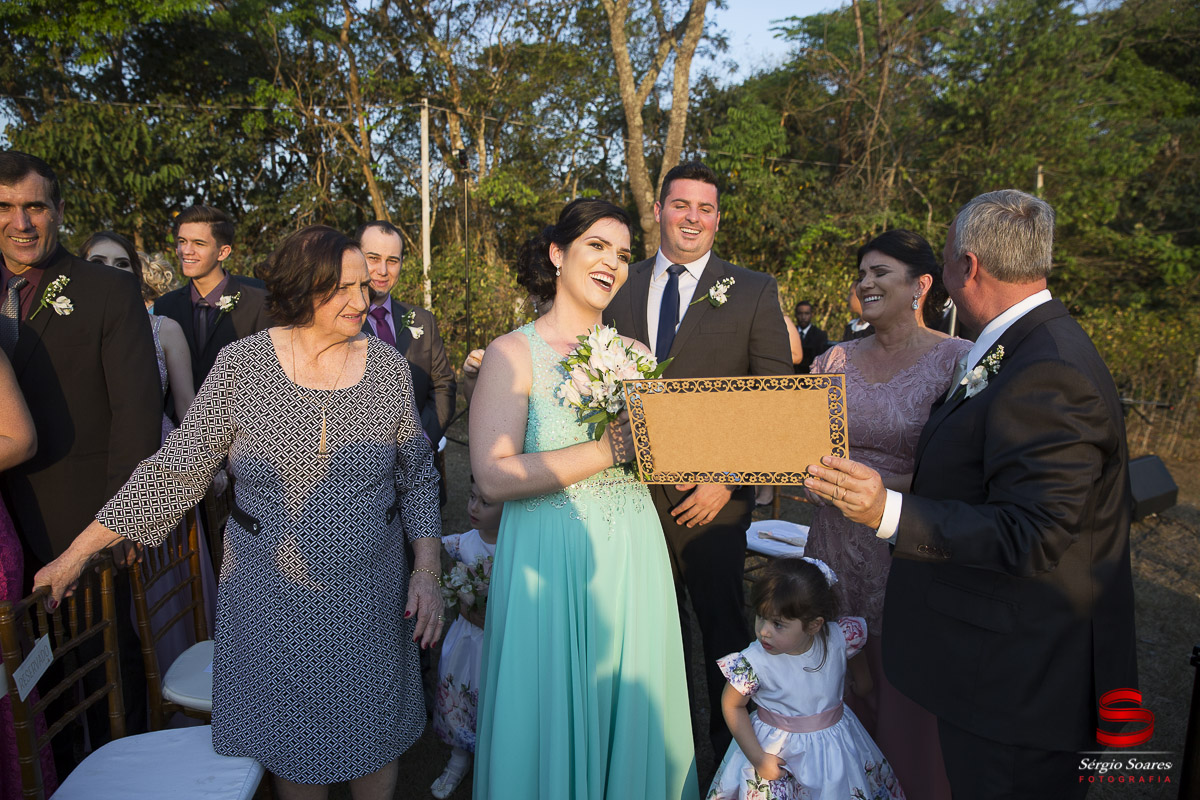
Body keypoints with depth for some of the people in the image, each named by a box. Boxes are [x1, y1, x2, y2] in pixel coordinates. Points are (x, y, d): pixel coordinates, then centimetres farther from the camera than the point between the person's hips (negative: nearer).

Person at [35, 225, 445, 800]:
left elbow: (417, 478, 2)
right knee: (290, 741, 13)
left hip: (369, 596, 1)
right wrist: (78, 552, -5)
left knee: (374, 737, 14)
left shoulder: (388, 367, -4)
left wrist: (427, 571, -6)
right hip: (270, 595, -1)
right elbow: (177, 470, -4)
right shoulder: (241, 364, -9)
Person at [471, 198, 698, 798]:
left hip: (631, 556, 4)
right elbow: (494, 476, -17)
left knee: (631, 714, 15)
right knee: (553, 714, 10)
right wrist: (610, 450, -21)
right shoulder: (513, 353, -7)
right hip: (549, 559, -4)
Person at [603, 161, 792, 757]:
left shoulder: (755, 292, -2)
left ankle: (730, 741, 34)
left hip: (713, 496, -2)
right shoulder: (620, 289, 7)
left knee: (722, 623, 12)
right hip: (634, 489, 3)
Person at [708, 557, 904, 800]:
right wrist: (757, 758, -13)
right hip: (777, 753, -2)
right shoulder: (754, 663, -28)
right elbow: (732, 706, -13)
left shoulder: (839, 638, -19)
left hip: (834, 745, 3)